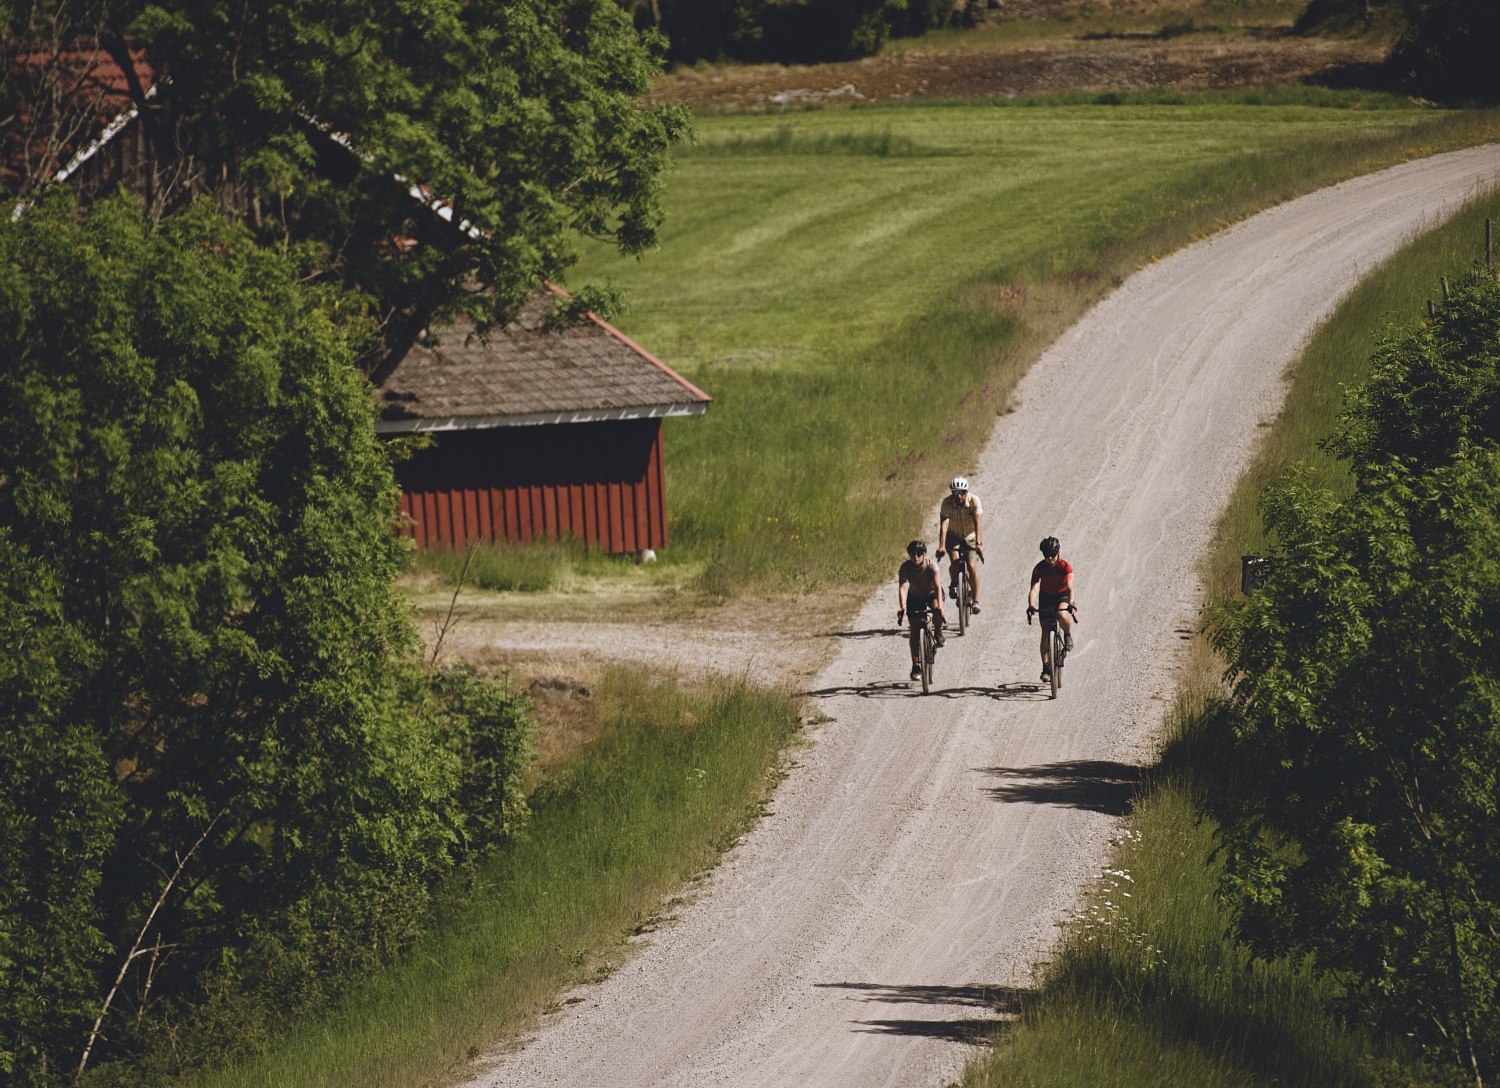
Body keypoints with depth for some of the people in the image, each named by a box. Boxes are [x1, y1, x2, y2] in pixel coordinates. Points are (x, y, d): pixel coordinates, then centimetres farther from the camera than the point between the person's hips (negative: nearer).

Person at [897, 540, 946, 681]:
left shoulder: (931, 566, -30)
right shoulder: (905, 567, -27)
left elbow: (937, 586, -39)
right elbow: (903, 587, -39)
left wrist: (939, 606, -55)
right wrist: (902, 607, -55)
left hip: (932, 593, -1)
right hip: (915, 596, 1)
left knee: (938, 612, -34)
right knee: (915, 631, -8)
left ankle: (938, 632, -1)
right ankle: (916, 666, -2)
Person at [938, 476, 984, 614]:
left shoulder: (974, 500, -23)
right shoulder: (947, 503, -23)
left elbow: (978, 523, -31)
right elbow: (943, 524, -31)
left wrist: (978, 543, -42)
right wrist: (942, 546, -41)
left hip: (970, 537, 0)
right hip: (953, 536, 0)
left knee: (972, 566, -16)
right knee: (955, 560, -25)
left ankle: (975, 600, -5)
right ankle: (953, 584, 5)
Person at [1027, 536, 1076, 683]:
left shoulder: (1065, 567, -22)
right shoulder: (1039, 568, -20)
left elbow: (1070, 588, -31)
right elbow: (1034, 589, -30)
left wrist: (1071, 603, -50)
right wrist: (1031, 606, -48)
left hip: (1062, 596, -2)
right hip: (1046, 598, 2)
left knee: (1062, 615, -36)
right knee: (1046, 632, -6)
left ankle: (1068, 634, -2)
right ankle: (1046, 668, 1)